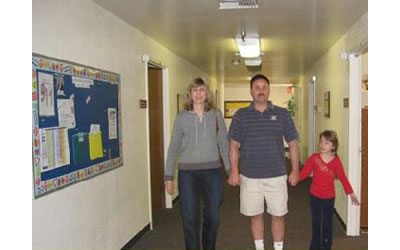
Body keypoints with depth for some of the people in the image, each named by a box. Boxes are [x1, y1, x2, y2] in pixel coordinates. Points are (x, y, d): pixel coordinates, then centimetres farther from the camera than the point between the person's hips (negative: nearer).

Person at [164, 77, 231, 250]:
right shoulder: (182, 117, 0)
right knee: (190, 219, 4)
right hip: (187, 173, -1)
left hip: (212, 171, 1)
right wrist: (169, 177, -1)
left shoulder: (216, 114, 3)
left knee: (213, 217, 11)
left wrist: (231, 170, 1)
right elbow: (174, 147, 1)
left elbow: (224, 143, 4)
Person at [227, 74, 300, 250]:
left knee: (278, 215, 9)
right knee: (255, 215, 12)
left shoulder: (282, 114, 2)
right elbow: (234, 145, 1)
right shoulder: (240, 115, 2)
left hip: (277, 176, 0)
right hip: (249, 177, 0)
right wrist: (234, 171, -7)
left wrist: (295, 170, -1)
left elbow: (292, 143, 5)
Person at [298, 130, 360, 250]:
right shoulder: (314, 158, -11)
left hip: (329, 197, 0)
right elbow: (304, 173, -13)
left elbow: (342, 177, 0)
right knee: (315, 222, 14)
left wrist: (351, 193, 5)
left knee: (327, 223, 10)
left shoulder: (336, 161, -8)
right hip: (315, 196, 0)